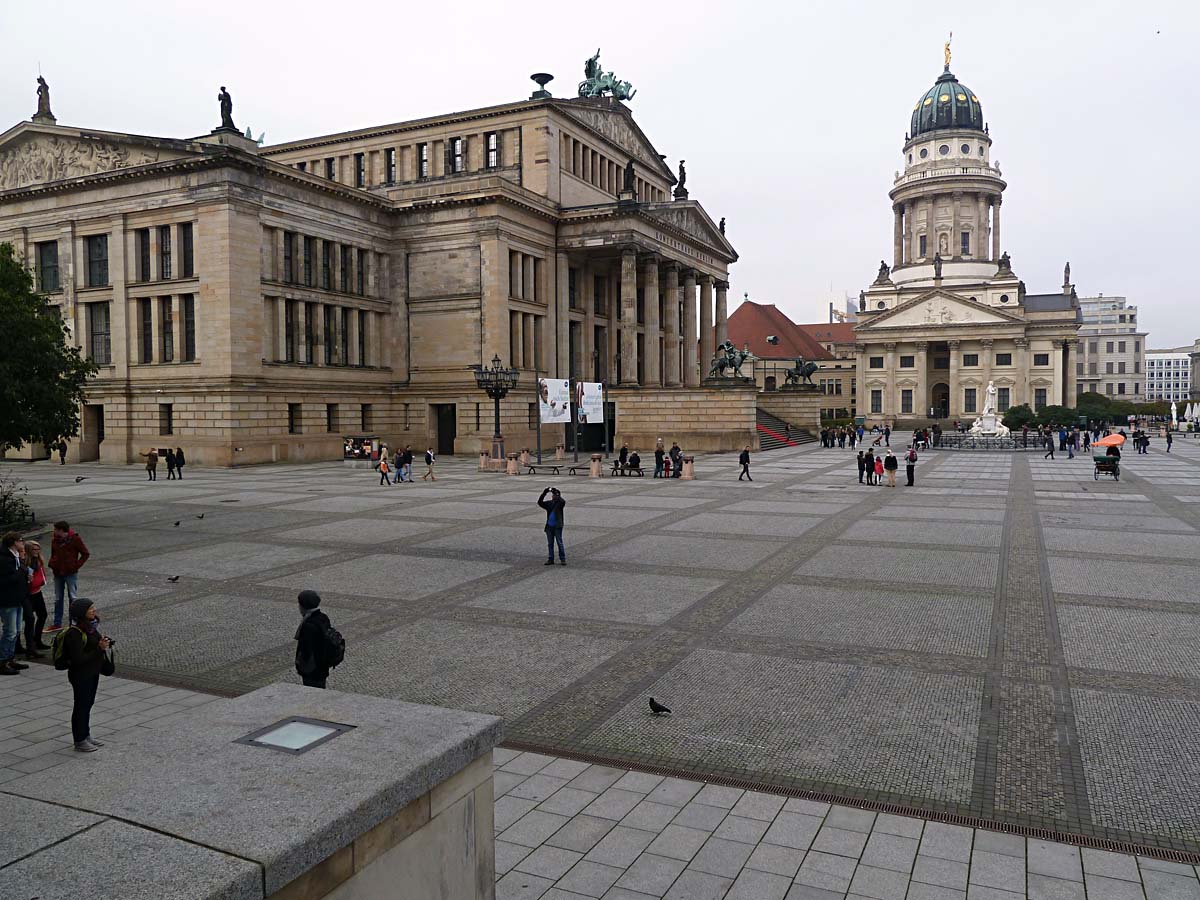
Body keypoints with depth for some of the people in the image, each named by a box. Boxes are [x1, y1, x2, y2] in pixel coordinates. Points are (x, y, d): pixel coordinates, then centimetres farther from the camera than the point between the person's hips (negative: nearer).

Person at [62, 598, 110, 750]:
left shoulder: (91, 626, 3)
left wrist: (103, 643, -5)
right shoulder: (74, 633, -24)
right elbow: (78, 659, -27)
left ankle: (86, 735, 33)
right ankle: (79, 741, 18)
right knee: (81, 705, 4)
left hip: (93, 672, 9)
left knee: (88, 703, 19)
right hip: (80, 675, -8)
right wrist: (99, 649, -27)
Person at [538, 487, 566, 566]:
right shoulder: (549, 503, 8)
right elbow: (540, 502, -3)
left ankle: (563, 559, 3)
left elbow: (563, 502, -25)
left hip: (557, 526, -5)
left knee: (560, 542, -3)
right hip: (549, 526, 5)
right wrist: (544, 493, -11)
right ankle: (551, 559, 15)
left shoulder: (559, 503, -3)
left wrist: (557, 495, -24)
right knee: (550, 543, 8)